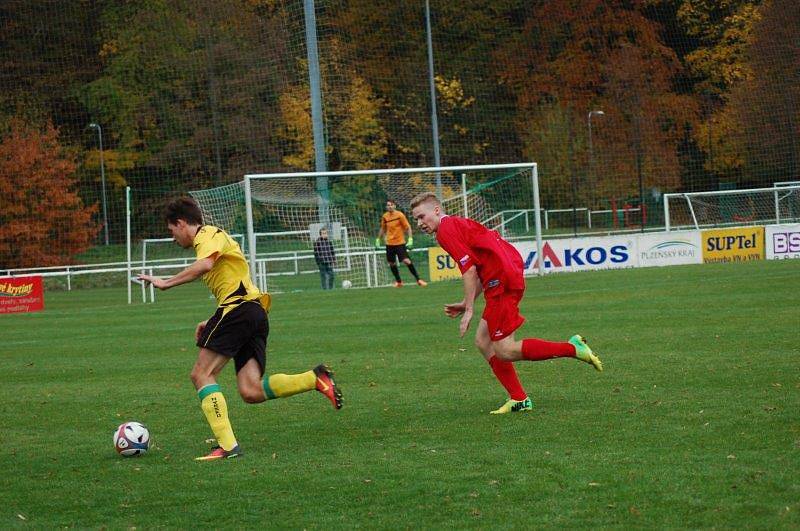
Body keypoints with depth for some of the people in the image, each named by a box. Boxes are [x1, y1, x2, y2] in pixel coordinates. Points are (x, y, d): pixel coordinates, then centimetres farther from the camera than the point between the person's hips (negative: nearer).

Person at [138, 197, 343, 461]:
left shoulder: (209, 235, 0)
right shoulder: (215, 237, 30)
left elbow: (205, 264, -23)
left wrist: (166, 282, -18)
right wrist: (212, 323, 24)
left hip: (239, 308, -9)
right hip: (256, 313, 9)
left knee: (201, 374, -7)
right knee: (251, 392, -3)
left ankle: (227, 445, -15)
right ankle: (315, 378, -8)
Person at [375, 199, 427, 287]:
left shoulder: (400, 215, -8)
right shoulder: (385, 216, 5)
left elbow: (408, 227, -6)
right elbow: (383, 229, 21)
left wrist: (410, 238, -16)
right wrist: (378, 239, 19)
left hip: (400, 243, -5)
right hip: (389, 243, 5)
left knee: (406, 260, -16)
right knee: (392, 263, 7)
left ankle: (418, 279, -10)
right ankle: (398, 282, 22)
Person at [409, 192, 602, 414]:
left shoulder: (447, 230, -6)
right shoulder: (458, 224, 25)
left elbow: (469, 269, -14)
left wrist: (469, 309, -11)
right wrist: (466, 304, 23)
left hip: (502, 281, -10)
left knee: (504, 351, -7)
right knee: (483, 341, 13)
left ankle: (572, 348, -10)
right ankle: (519, 399, 12)